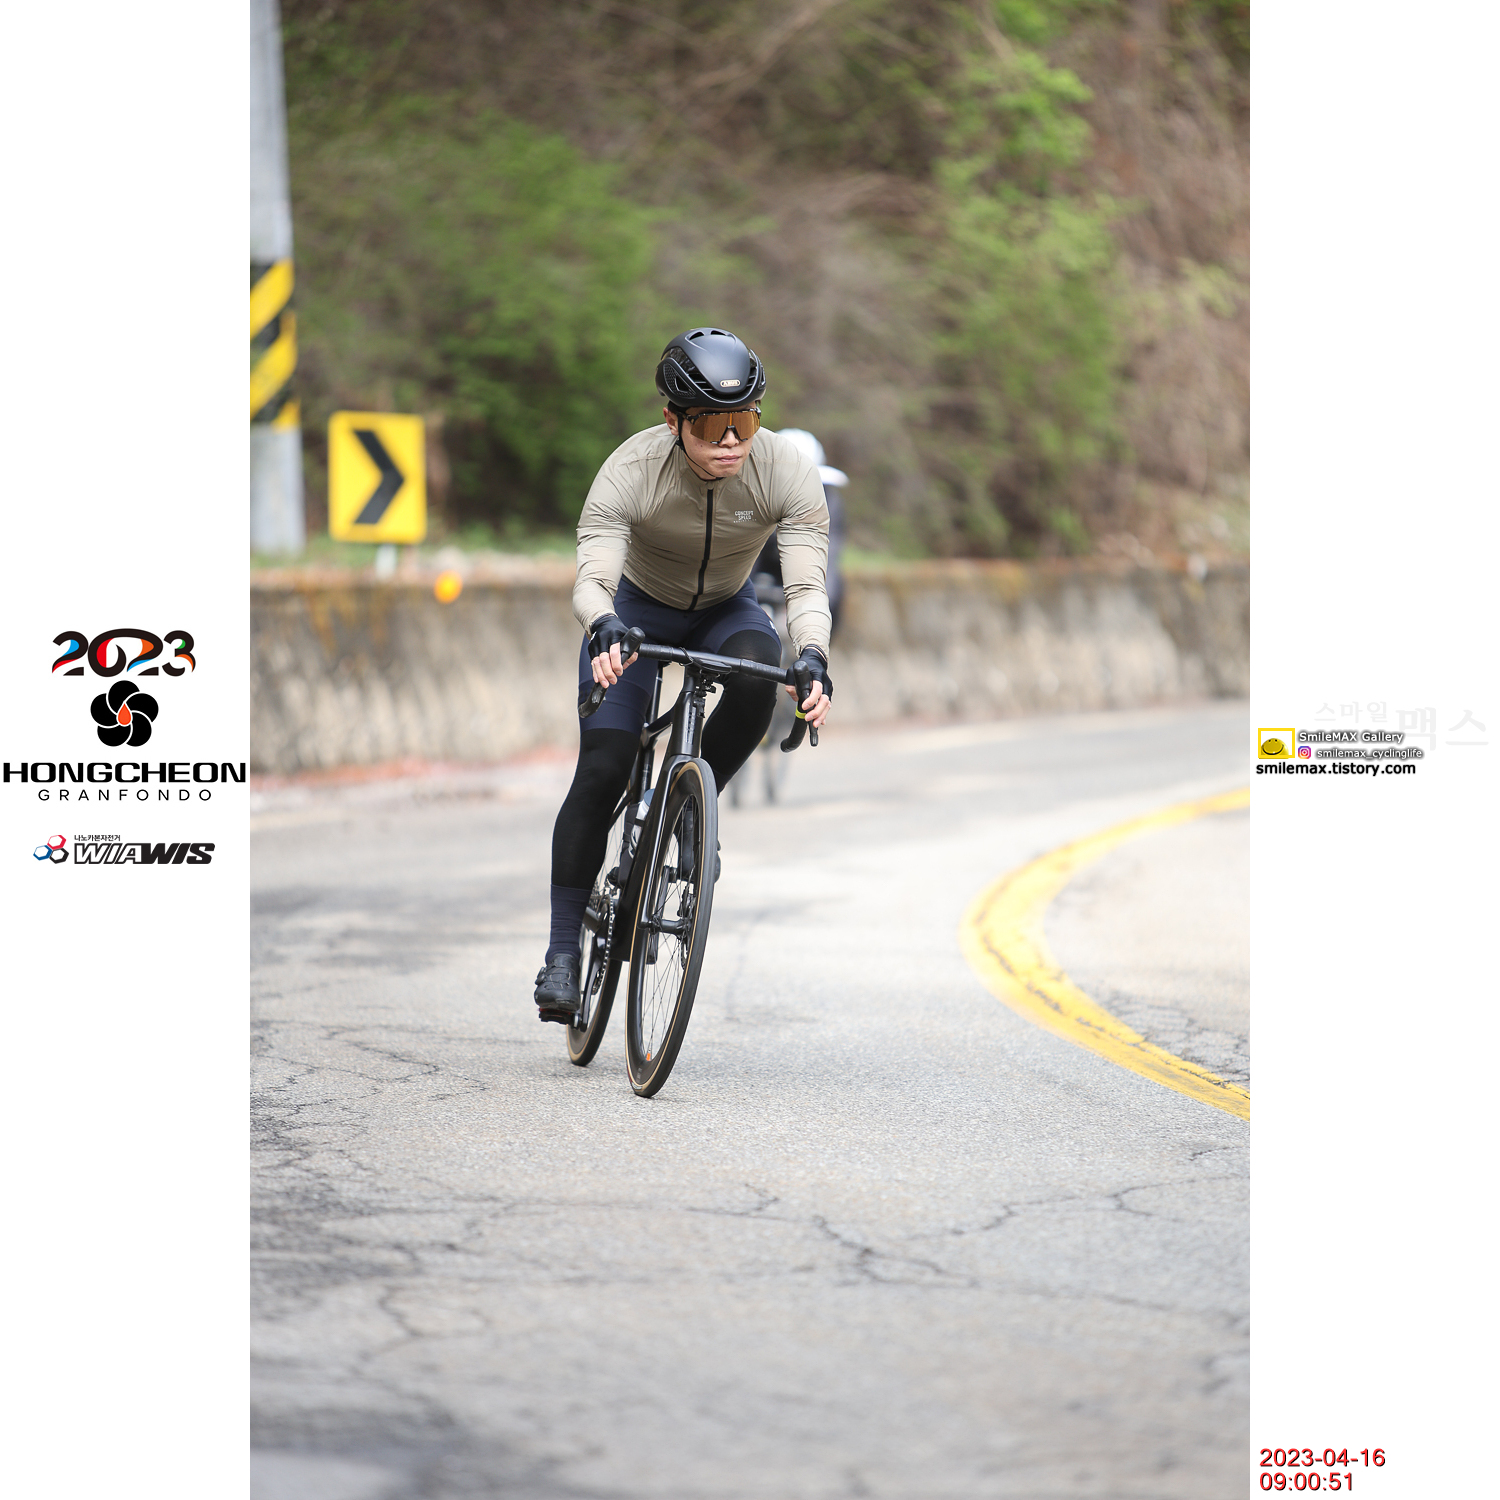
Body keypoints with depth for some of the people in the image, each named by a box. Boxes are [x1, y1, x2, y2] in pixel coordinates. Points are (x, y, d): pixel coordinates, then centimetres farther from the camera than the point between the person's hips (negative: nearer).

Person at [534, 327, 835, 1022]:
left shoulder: (787, 470, -27)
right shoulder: (630, 470, -31)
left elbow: (806, 586, -32)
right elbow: (592, 577, -38)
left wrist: (813, 657, -51)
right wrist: (604, 630, -60)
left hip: (726, 611, 2)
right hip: (637, 609, -1)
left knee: (758, 667, -34)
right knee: (602, 769, -18)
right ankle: (562, 952, -8)